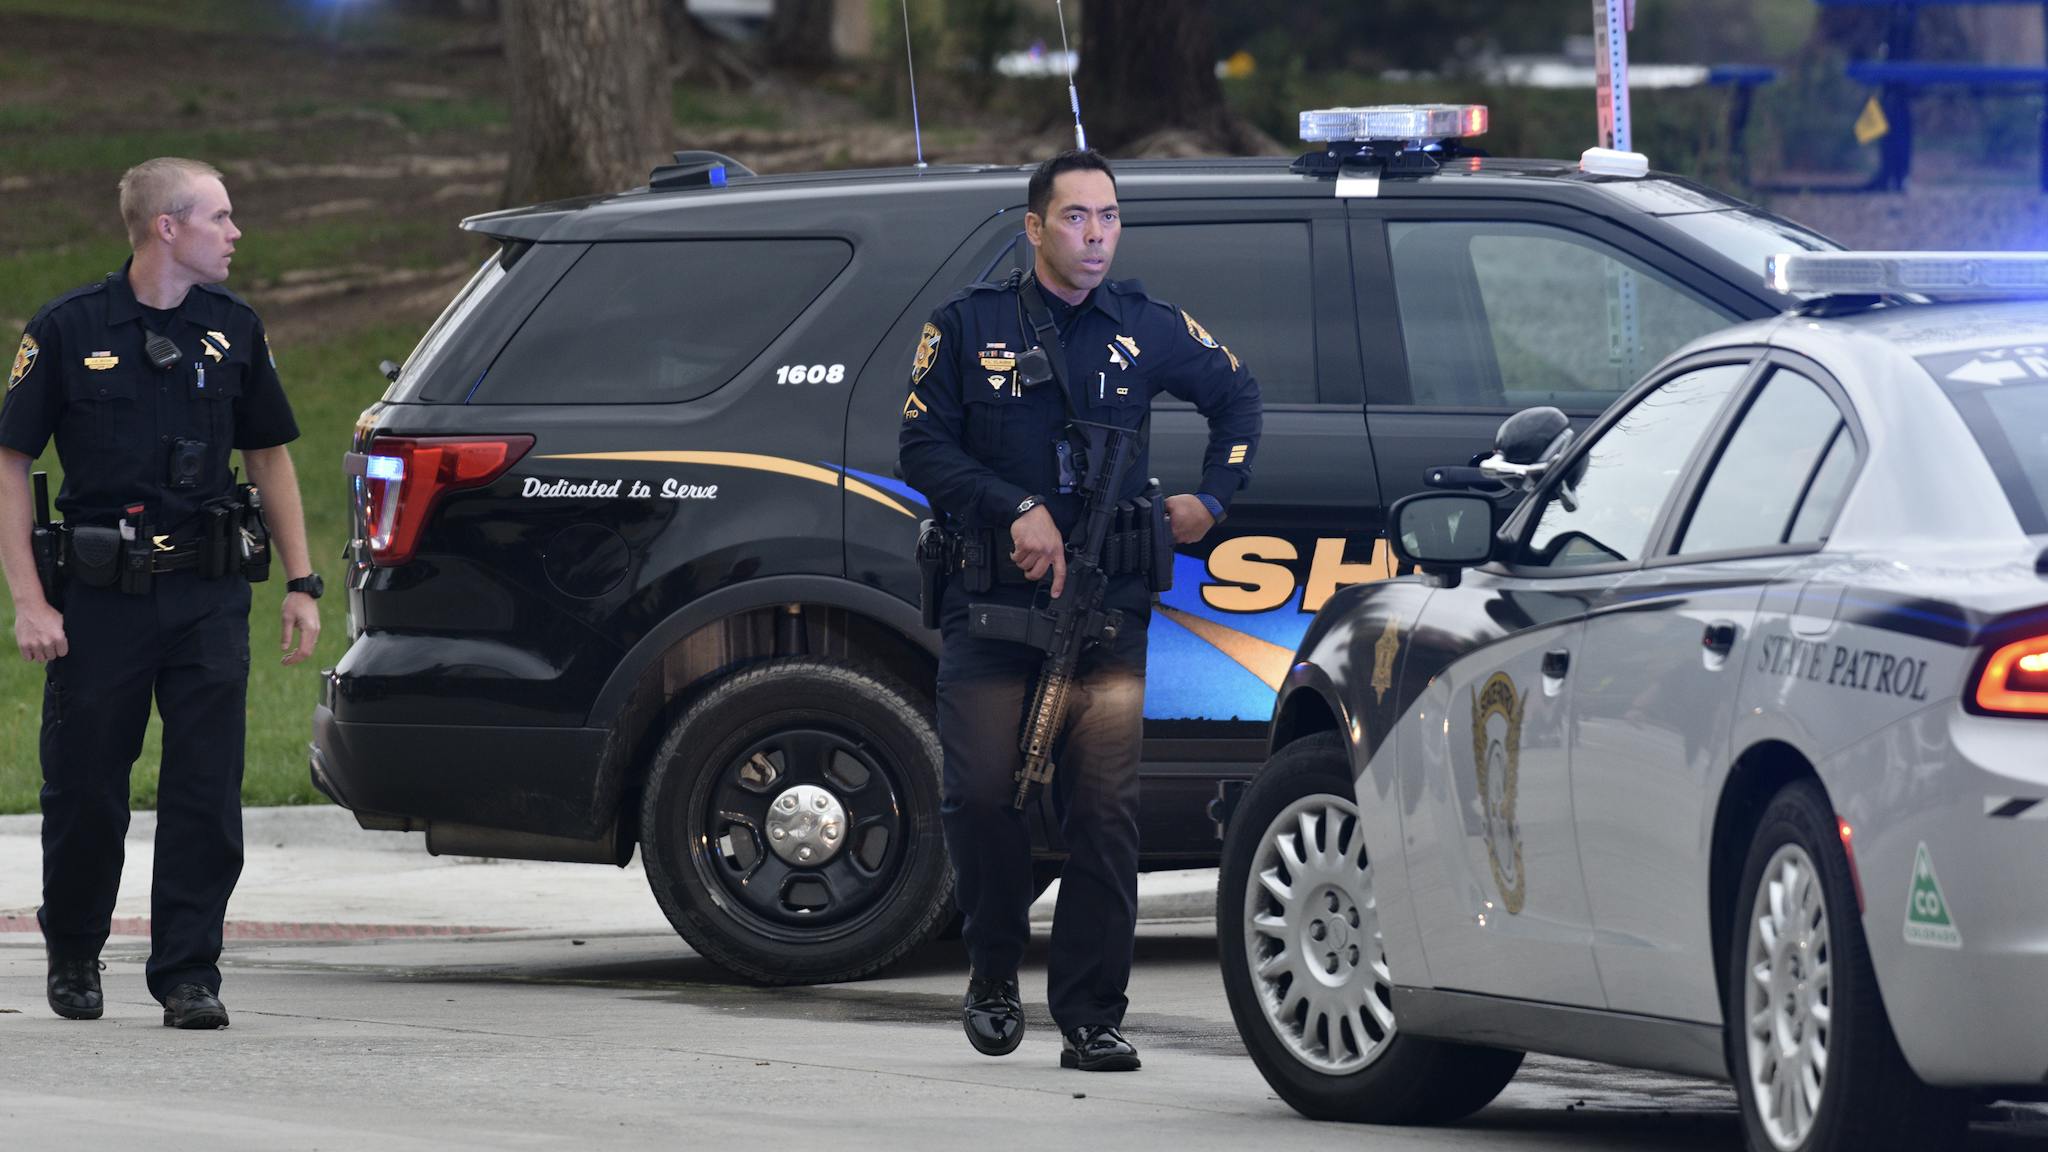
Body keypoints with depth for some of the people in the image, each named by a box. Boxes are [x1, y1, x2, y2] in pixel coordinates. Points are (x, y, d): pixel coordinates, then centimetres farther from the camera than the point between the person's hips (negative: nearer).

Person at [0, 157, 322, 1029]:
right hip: (99, 597, -2)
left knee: (207, 794, -4)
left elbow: (270, 456, 17)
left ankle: (188, 973, 2)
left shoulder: (232, 329, 7)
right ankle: (73, 955, 27)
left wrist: (302, 582, 9)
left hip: (207, 596, 2)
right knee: (85, 792, 6)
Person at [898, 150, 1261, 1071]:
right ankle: (994, 973, 16)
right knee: (981, 795, -8)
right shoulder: (971, 327, 5)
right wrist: (1018, 510, -13)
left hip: (1108, 609, 1)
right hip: (988, 607, -1)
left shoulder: (1146, 331, 10)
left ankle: (1091, 1018, -3)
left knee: (1104, 807, -7)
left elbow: (1236, 397, 27)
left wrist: (1211, 500, 16)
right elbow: (922, 447, -1)